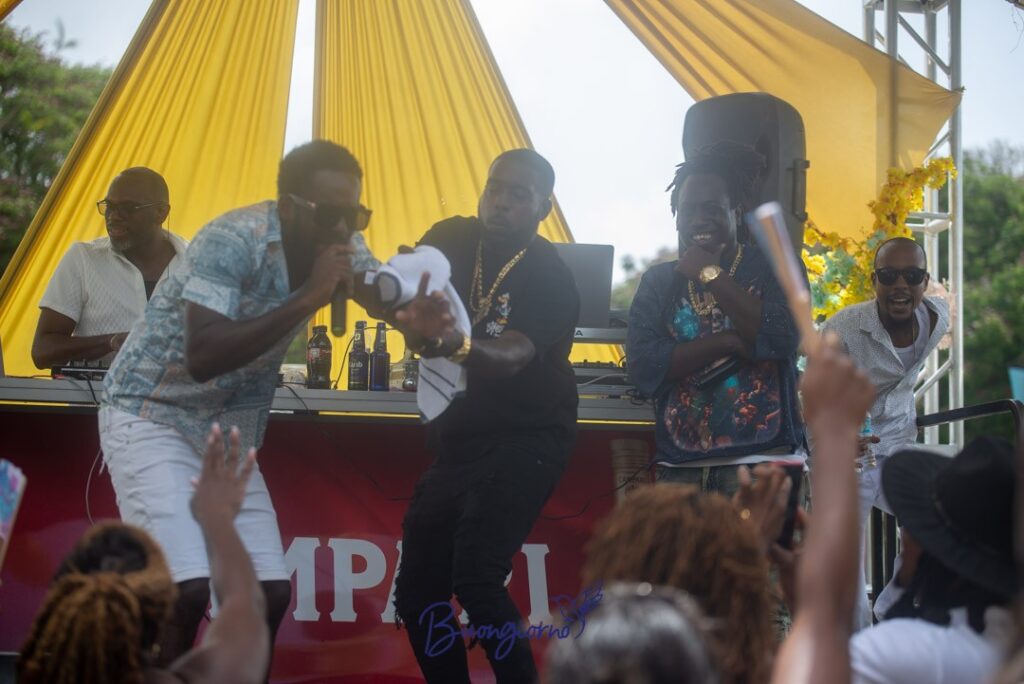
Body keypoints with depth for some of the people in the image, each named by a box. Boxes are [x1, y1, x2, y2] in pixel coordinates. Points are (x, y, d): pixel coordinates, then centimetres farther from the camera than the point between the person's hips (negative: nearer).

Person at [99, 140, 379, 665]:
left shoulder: (343, 248, -3)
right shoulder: (233, 241, -26)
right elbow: (202, 358, -35)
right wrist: (309, 297, -36)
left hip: (227, 430, 7)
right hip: (152, 417, -7)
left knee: (270, 592, -1)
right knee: (189, 589, -21)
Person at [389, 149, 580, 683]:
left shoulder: (549, 278, -15)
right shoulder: (456, 240, 2)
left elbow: (512, 357, -31)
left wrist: (456, 342, -52)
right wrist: (409, 309, -36)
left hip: (523, 443, -7)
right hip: (457, 441, 7)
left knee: (475, 578, -24)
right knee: (417, 595, 7)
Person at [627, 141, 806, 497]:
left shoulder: (774, 267, 6)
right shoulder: (658, 281, 13)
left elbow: (781, 338, -13)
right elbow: (643, 366, -1)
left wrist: (711, 275, -6)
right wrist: (728, 341, -9)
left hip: (761, 463, -3)